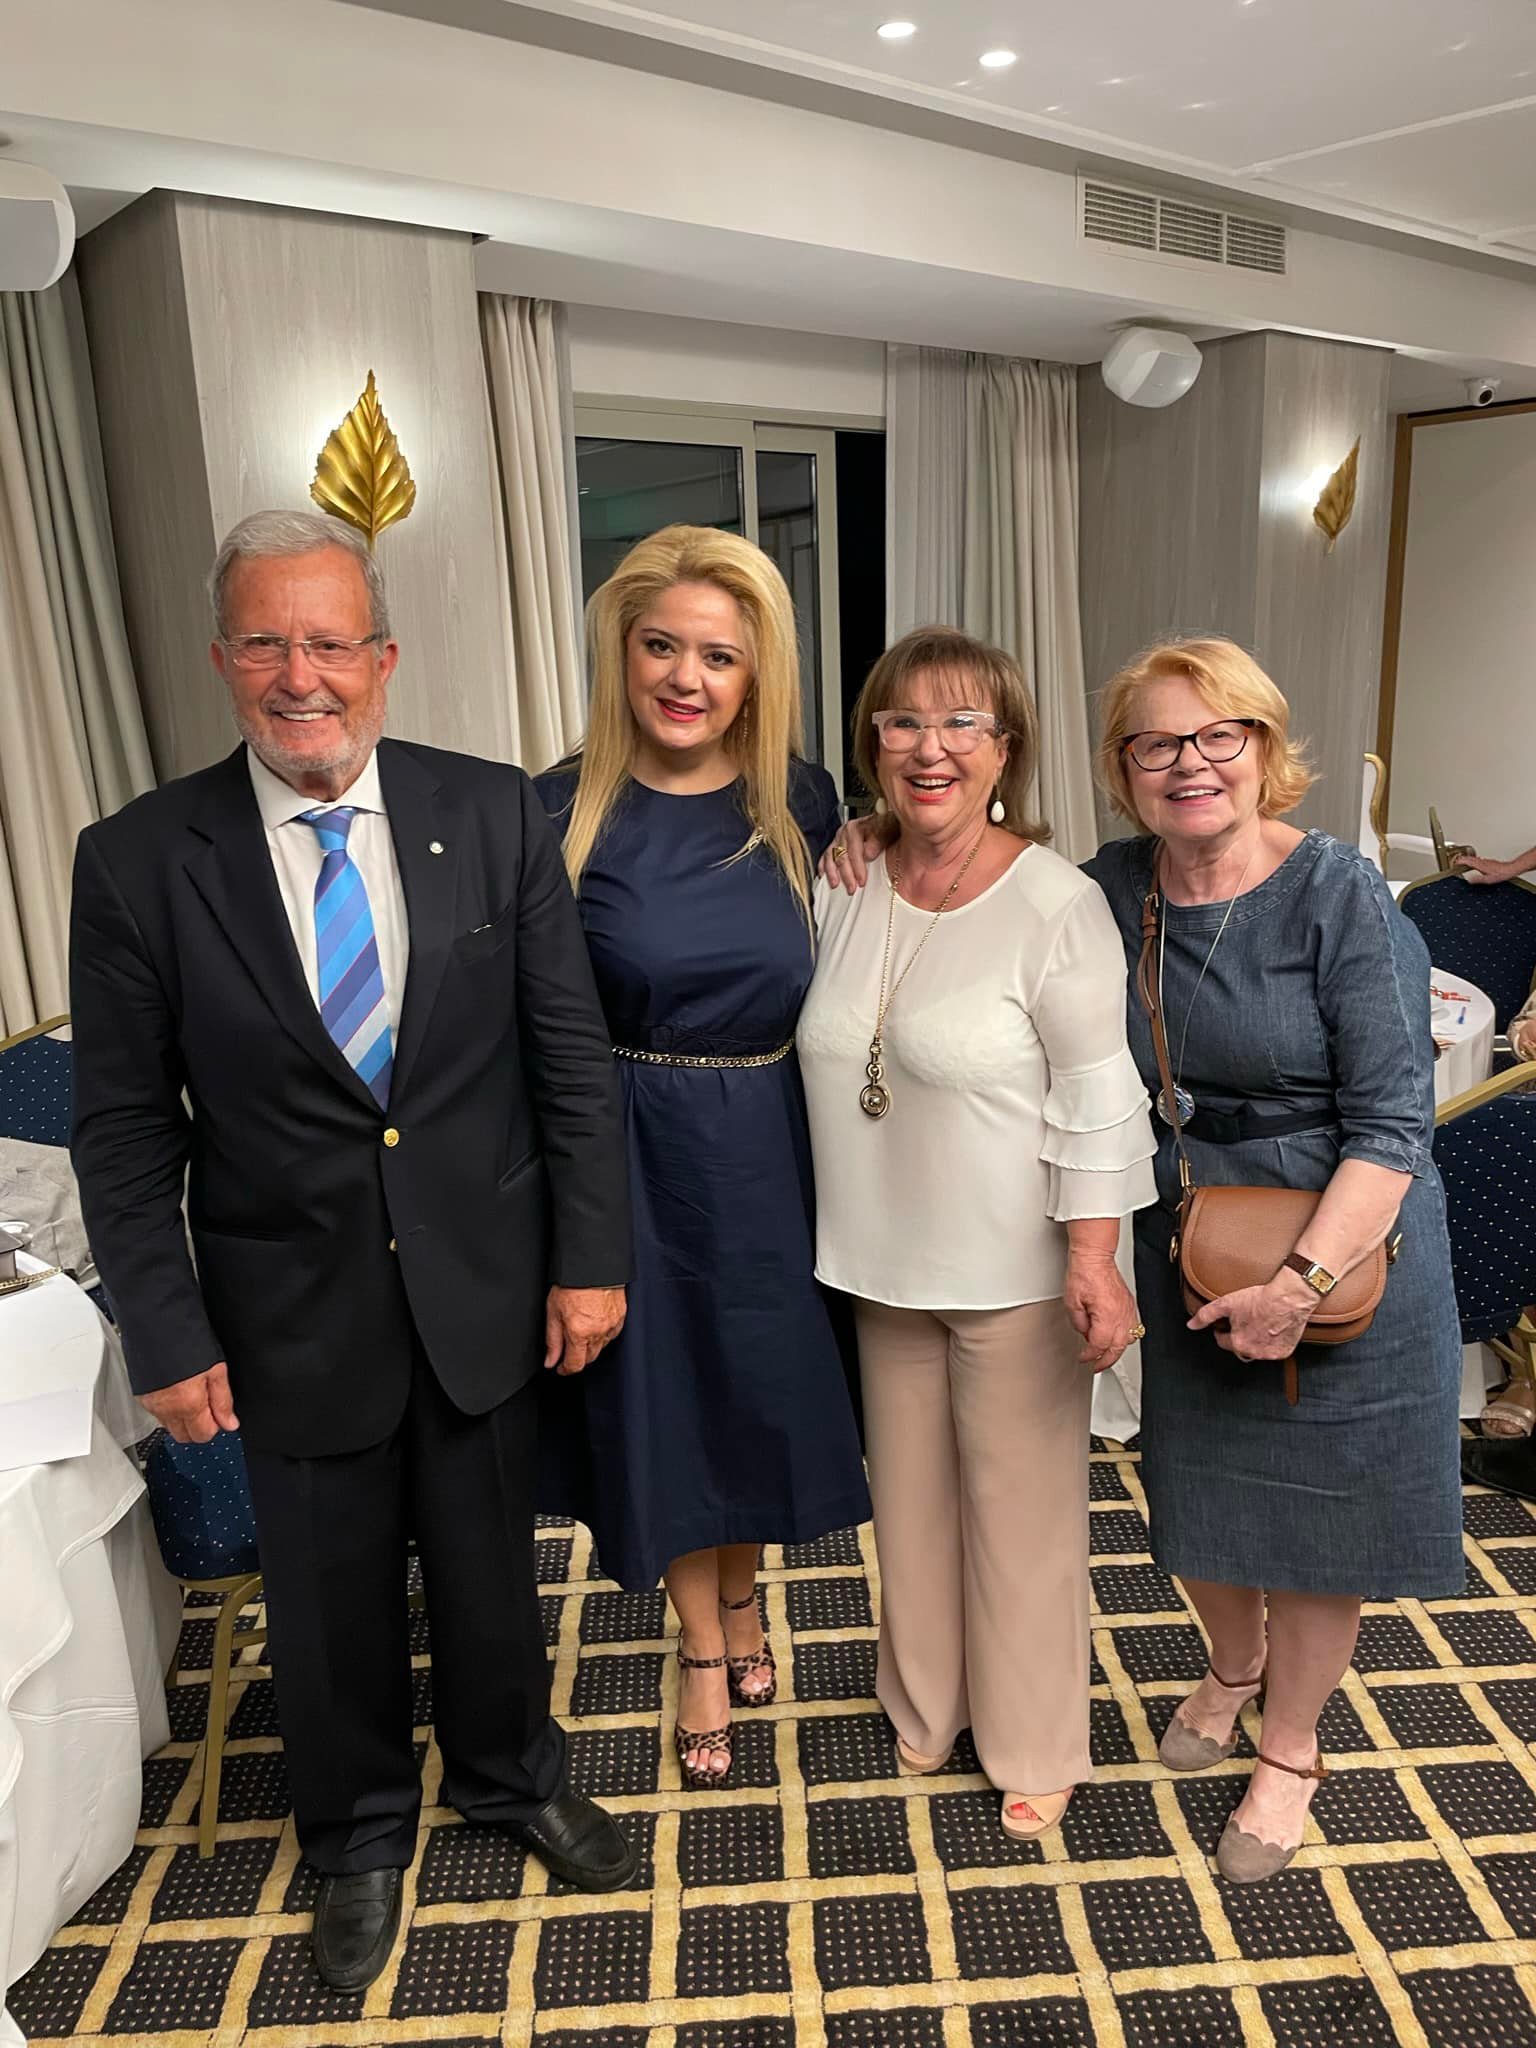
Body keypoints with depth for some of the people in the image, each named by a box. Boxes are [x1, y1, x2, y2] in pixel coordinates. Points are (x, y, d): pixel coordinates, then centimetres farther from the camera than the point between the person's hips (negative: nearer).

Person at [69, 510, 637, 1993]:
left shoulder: (496, 815, -8)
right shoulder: (139, 861, -10)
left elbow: (571, 1051, -4)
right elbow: (123, 1127, -5)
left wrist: (591, 1256, -4)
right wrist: (166, 1337, -5)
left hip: (483, 1291, 1)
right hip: (293, 1312, 0)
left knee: (490, 1566, 21)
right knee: (329, 1595, 19)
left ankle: (509, 1774, 51)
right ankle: (360, 1835, 49)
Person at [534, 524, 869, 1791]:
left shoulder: (802, 804, -4)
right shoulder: (562, 814, -11)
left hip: (770, 1150, 2)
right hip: (638, 1152, -2)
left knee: (762, 1387, 19)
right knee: (663, 1397, 14)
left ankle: (743, 1600, 49)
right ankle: (703, 1650, 40)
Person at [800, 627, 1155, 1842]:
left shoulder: (1055, 903, -16)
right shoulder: (843, 890, 0)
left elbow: (1096, 1098, -14)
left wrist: (1095, 1260, -17)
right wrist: (841, 1231, 9)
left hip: (1014, 1272, -5)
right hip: (886, 1261, 5)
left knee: (1022, 1501, 11)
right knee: (911, 1485, 21)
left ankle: (1034, 1744, 35)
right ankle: (928, 1704, 45)